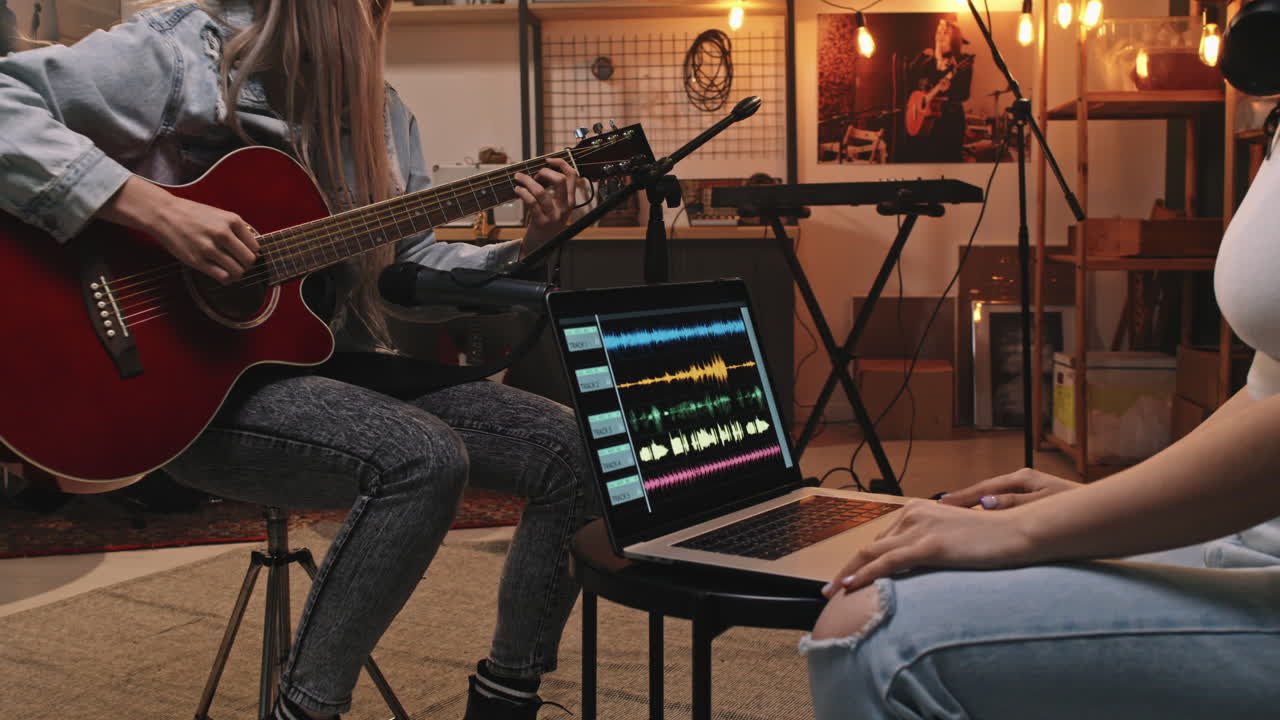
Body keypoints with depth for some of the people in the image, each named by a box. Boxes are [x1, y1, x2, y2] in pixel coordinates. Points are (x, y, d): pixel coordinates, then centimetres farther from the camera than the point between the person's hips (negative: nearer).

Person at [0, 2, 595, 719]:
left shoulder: (382, 112, 13)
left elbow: (412, 262, 16)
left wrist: (525, 247, 0)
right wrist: (154, 208, -29)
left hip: (341, 367, 8)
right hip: (199, 385, -7)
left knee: (576, 449, -4)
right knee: (424, 459, -34)